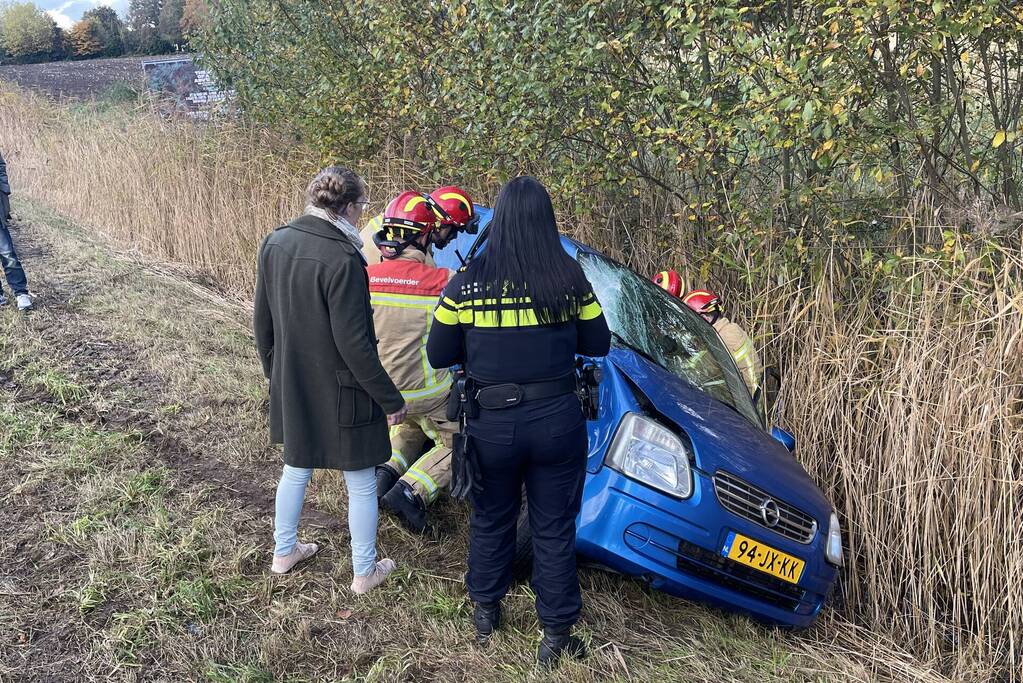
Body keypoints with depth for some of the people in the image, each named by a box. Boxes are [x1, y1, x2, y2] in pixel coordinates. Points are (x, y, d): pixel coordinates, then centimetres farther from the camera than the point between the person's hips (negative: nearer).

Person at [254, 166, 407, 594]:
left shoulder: (274, 244, -2)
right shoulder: (341, 259, -25)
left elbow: (262, 321, 8)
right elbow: (353, 343, -24)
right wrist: (391, 400, -14)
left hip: (291, 389, 7)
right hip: (340, 395, -7)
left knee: (295, 468, 27)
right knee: (361, 485, 12)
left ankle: (284, 552, 44)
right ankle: (365, 572, 28)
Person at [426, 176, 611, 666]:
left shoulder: (469, 280, -11)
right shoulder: (570, 278, -9)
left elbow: (438, 355, -4)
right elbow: (598, 344, 2)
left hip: (492, 423, 1)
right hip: (557, 421, 0)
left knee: (491, 520, 22)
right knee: (554, 529, 14)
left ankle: (485, 611, 41)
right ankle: (556, 634, 26)